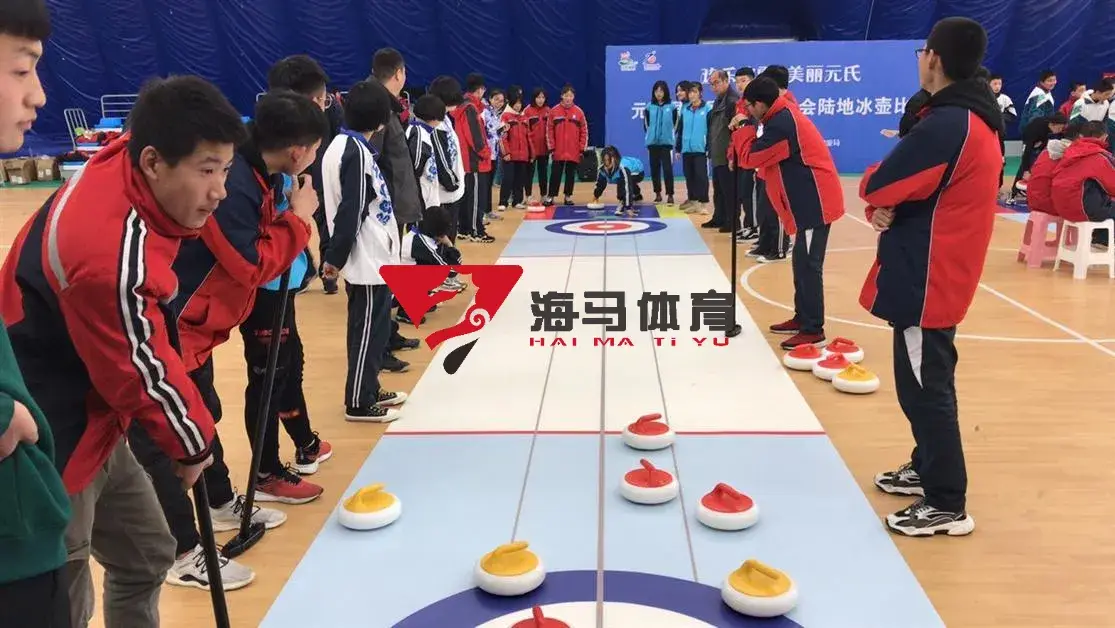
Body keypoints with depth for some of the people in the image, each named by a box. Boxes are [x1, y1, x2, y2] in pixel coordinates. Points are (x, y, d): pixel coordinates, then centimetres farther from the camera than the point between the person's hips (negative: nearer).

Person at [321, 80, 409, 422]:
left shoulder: (344, 144, 13)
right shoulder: (356, 151, -17)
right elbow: (350, 211, -20)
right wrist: (336, 257, -13)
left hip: (370, 254, 10)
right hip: (367, 258, -10)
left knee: (372, 326, 18)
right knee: (368, 329, -1)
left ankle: (369, 389, 29)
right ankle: (359, 402, 9)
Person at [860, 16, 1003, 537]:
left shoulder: (945, 124, -23)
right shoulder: (978, 120, 10)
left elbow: (876, 185, -20)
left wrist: (881, 195, 2)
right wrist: (891, 205, -4)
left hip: (925, 279, -10)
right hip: (943, 275, 10)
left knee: (923, 388, -2)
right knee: (929, 382, 20)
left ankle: (947, 505, 7)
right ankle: (927, 468, 35)